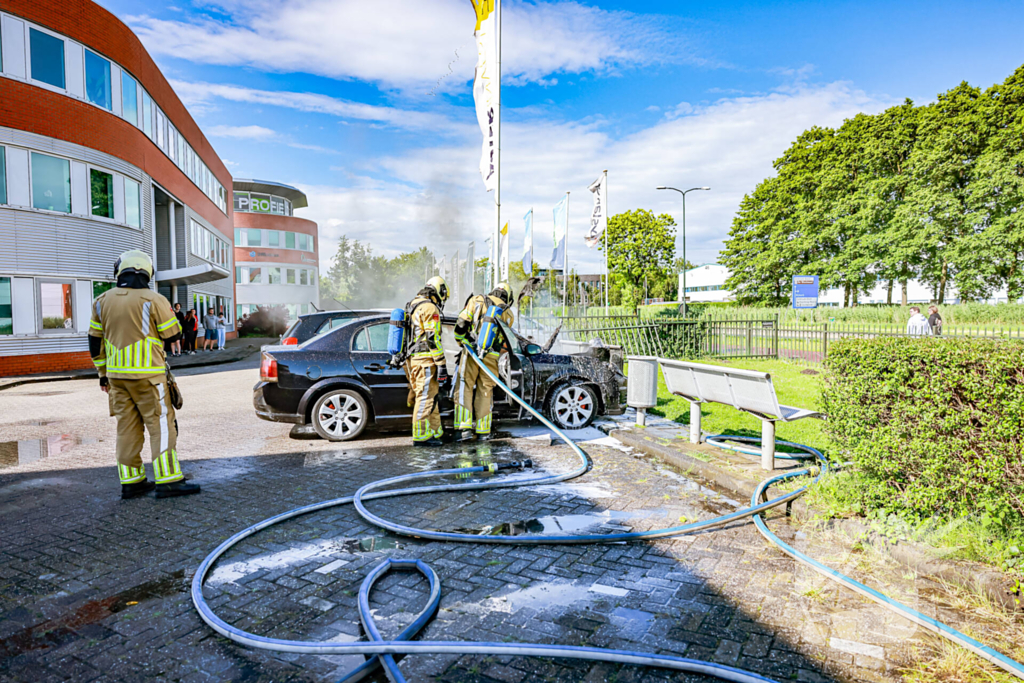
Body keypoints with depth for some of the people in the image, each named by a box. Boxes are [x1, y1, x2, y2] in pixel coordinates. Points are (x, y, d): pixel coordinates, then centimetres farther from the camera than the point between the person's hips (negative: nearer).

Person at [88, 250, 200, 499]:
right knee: (161, 425, -2)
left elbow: (95, 341, 13)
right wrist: (165, 311, 14)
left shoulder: (102, 301, 8)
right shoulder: (154, 300, -11)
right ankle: (167, 480, -2)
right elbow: (173, 334, -4)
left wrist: (103, 372, 22)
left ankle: (131, 481, 18)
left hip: (116, 375, 6)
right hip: (147, 375, -6)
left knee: (127, 427, 12)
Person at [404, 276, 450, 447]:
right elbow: (433, 338, -18)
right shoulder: (430, 308, -11)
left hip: (411, 360, 10)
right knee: (426, 396, -6)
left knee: (429, 395, 15)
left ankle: (435, 431, 22)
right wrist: (441, 364, -17)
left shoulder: (413, 306, 21)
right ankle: (421, 436, -2)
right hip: (424, 360, -10)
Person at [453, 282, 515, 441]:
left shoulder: (477, 300, 7)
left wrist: (461, 341, 16)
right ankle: (483, 430, 15)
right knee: (485, 391, 12)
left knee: (464, 388, 3)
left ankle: (465, 428, -4)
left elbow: (461, 324, 1)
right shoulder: (508, 314, 13)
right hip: (491, 356, 2)